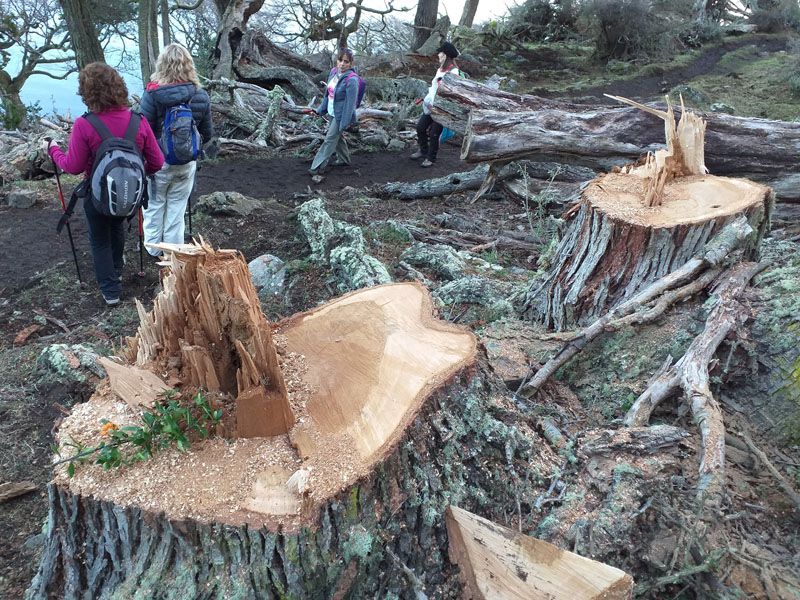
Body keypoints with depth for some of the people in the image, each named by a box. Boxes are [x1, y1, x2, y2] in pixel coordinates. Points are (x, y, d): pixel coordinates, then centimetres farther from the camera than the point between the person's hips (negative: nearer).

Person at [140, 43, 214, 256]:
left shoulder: (152, 94, -17)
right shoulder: (201, 96, -7)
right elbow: (207, 134, 3)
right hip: (186, 164, 3)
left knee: (154, 206, 16)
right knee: (176, 209, 16)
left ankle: (153, 250, 29)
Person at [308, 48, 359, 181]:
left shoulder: (351, 80, -24)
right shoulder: (333, 72, 1)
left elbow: (350, 103, -23)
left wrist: (344, 123, -22)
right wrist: (322, 109, 15)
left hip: (341, 116, -8)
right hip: (332, 113, 8)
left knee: (330, 140, -2)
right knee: (337, 137, 23)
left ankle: (317, 167, 5)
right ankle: (344, 160, 43)